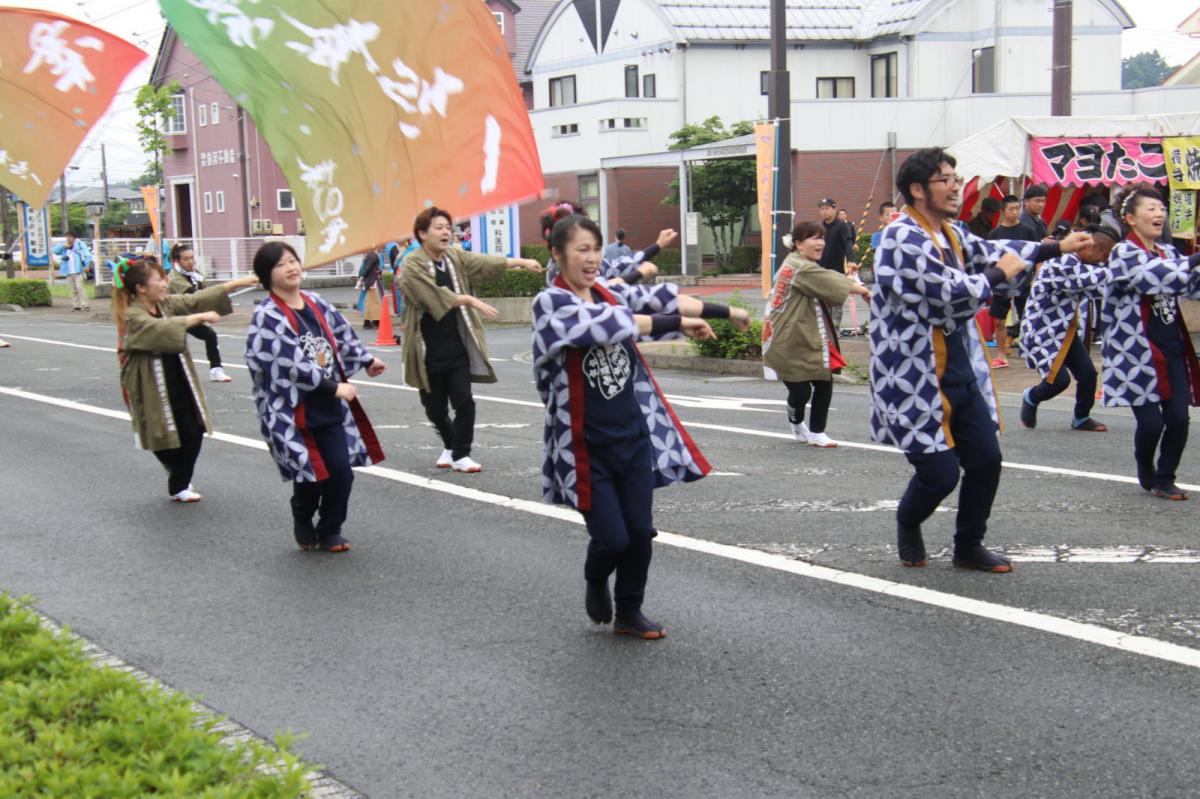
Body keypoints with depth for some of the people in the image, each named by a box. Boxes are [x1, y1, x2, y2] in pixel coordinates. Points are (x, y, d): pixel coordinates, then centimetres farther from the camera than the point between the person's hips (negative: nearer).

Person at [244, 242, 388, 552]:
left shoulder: (316, 303, 6)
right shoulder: (267, 317, -15)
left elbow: (342, 335, 22)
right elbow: (292, 365, -19)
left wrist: (366, 360, 30)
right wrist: (334, 387, -16)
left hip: (330, 408, 5)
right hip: (294, 412, -5)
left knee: (341, 472, 0)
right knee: (312, 476, -2)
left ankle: (330, 531, 23)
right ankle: (303, 523, 29)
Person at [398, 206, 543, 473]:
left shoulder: (456, 257, 7)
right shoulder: (412, 266, -12)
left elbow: (486, 262, -2)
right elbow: (436, 295, -22)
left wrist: (521, 261, -12)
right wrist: (470, 300, -20)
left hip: (457, 348, 4)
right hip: (429, 351, -3)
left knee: (464, 403, -6)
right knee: (435, 408, 9)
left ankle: (460, 454, 9)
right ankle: (450, 445, 34)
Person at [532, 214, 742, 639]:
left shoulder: (608, 291, 6)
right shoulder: (550, 302, -13)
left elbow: (660, 298, 3)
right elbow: (609, 323, -25)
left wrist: (726, 312, -1)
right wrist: (678, 324, -23)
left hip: (634, 434, 5)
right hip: (587, 446, -5)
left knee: (640, 531, 5)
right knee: (612, 537, -3)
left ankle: (629, 612, 26)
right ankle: (595, 583, 31)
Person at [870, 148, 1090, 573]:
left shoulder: (951, 234, 10)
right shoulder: (903, 238, -19)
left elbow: (987, 251, 28)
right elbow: (954, 293, -24)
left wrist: (1057, 247, 27)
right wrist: (999, 274, -7)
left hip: (961, 370, 9)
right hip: (917, 377, -9)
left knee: (986, 460, 7)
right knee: (940, 471, -6)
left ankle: (969, 546, 26)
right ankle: (908, 524, 27)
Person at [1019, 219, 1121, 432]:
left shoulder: (1078, 261, 5)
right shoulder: (1062, 262, -26)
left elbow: (1094, 288, 4)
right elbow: (1095, 280, -31)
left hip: (1066, 330, 9)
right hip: (1043, 331, -9)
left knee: (1088, 373, 1)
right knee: (1059, 380, -13)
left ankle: (1081, 418, 21)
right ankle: (1031, 398, 19)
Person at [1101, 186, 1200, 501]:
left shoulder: (1169, 253, 12)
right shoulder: (1124, 253, -9)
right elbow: (1158, 278, -24)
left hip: (1172, 350, 6)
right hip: (1138, 354, -6)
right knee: (1151, 422, -6)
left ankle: (1164, 479, 17)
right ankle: (1146, 474, 23)